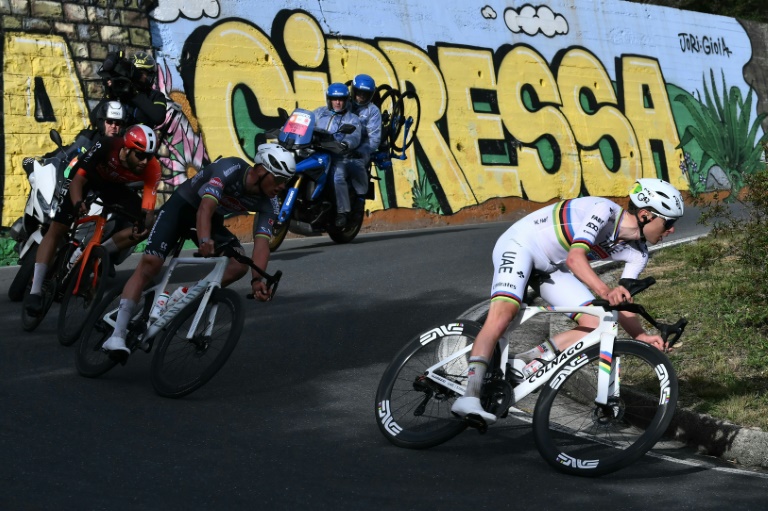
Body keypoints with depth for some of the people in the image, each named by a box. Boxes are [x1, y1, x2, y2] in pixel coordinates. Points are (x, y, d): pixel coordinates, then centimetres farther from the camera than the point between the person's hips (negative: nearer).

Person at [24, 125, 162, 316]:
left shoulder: (152, 168, -30)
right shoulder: (106, 146, -38)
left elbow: (148, 209, -31)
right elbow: (78, 179, -37)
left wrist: (145, 221, -54)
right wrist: (77, 203, -57)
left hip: (112, 185, 3)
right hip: (87, 177, -3)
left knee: (148, 225, -13)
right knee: (56, 229, -15)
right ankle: (35, 291, -15)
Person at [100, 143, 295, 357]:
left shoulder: (268, 204, -16)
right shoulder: (231, 169, -32)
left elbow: (262, 243, -25)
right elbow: (206, 207, -44)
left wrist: (257, 279, -41)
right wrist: (204, 240, -62)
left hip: (214, 219, 5)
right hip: (182, 205, -5)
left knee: (240, 265, -20)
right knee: (150, 263, -21)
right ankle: (117, 335, -22)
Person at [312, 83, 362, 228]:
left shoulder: (352, 119, 8)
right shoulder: (320, 113, 19)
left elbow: (355, 137, -9)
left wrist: (345, 143, -32)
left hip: (339, 159, -4)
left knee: (338, 177, -32)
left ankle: (342, 212, -24)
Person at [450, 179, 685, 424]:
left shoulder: (637, 254, -4)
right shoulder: (604, 210, -26)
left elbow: (622, 304, -5)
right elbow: (575, 257, -36)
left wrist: (641, 335, -24)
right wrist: (605, 290, -51)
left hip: (552, 269, 8)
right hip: (521, 244, -7)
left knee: (596, 325, -13)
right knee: (502, 314, -30)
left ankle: (528, 362, -8)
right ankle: (470, 396, -35)